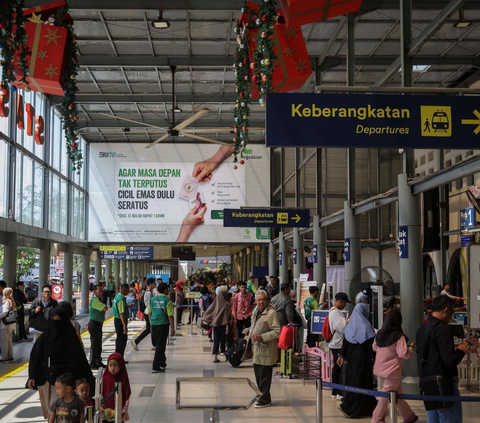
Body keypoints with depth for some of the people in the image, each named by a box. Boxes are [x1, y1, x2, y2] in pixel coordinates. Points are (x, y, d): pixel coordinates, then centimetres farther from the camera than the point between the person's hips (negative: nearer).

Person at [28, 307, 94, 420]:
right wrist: (32, 376, -5)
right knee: (49, 410, 14)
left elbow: (78, 359, -5)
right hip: (45, 378, 4)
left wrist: (85, 380, -4)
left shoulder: (70, 338, -7)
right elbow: (35, 356, 3)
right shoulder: (44, 337, 2)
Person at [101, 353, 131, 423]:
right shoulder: (105, 378, -3)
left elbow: (126, 396, -7)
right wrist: (101, 407, -4)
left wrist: (124, 410, -9)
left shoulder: (123, 380, -10)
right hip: (106, 411, 3)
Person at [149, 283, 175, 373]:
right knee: (160, 346, 0)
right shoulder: (167, 301, -10)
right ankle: (156, 367, -1)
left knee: (158, 344, 19)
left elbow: (150, 313, 11)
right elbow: (170, 316, -12)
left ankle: (162, 363, 32)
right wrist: (172, 328, -6)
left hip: (154, 324, 6)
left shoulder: (152, 299, 5)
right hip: (163, 325, -6)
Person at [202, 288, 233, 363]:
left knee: (216, 341, 8)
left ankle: (215, 357, 5)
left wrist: (211, 321, 12)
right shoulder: (226, 304, -14)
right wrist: (227, 327, -16)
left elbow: (207, 313, 6)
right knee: (229, 340, 7)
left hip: (215, 324, 6)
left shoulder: (215, 303, 4)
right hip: (222, 324, -6)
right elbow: (226, 317, -17)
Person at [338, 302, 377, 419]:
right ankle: (347, 407, -6)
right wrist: (375, 357, -9)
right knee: (361, 383, -2)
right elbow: (370, 344, -15)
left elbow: (345, 342, 9)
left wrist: (342, 355, 15)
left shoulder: (350, 325, 5)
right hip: (363, 358, -8)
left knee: (352, 380, 12)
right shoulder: (365, 326, -15)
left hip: (352, 357, 8)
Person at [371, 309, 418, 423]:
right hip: (392, 370, -7)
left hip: (380, 369, 7)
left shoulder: (380, 333, 2)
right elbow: (404, 354, -19)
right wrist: (411, 348, -1)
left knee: (397, 393, 17)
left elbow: (375, 348, 18)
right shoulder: (398, 335, -18)